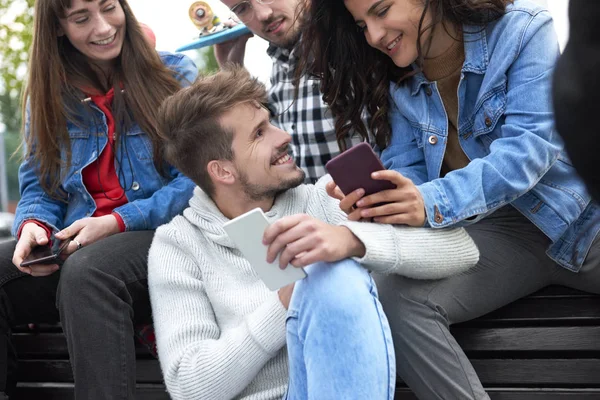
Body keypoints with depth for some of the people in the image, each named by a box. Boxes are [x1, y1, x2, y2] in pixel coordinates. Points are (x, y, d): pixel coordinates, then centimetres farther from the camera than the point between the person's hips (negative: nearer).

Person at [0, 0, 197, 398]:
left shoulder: (175, 75, 3)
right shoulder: (48, 94, 14)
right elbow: (38, 185, 15)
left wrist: (117, 222, -16)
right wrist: (33, 224, -10)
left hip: (158, 234, -4)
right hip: (72, 246, 4)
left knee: (86, 270, -37)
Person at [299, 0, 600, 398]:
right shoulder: (399, 84, 6)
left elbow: (528, 146, -20)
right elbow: (406, 171, 3)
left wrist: (432, 202, -35)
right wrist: (373, 203, -22)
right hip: (499, 231, 3)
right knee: (396, 296, -26)